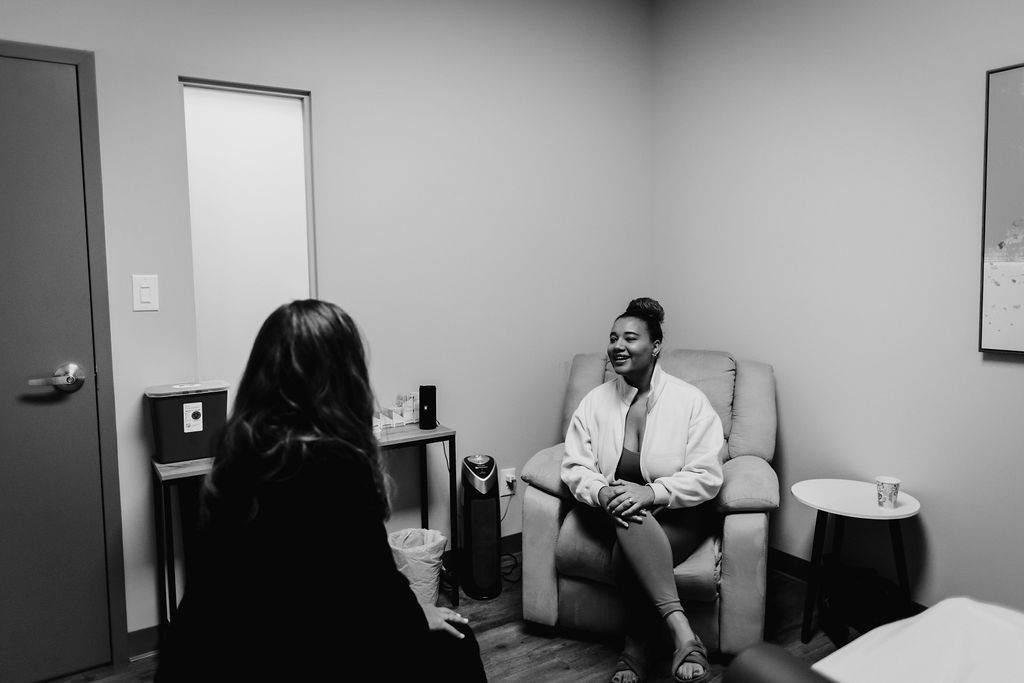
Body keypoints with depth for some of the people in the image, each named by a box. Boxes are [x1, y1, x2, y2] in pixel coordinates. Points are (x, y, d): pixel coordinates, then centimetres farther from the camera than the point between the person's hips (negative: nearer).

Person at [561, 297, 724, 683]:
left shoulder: (690, 401, -7)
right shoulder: (595, 402, 2)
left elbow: (706, 477, -13)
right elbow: (575, 467, -1)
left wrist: (652, 493, -28)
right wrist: (601, 493, -24)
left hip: (679, 512, -2)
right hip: (613, 509, 2)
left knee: (629, 552, -32)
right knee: (631, 521, -34)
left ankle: (635, 649, -11)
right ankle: (682, 633, -34)